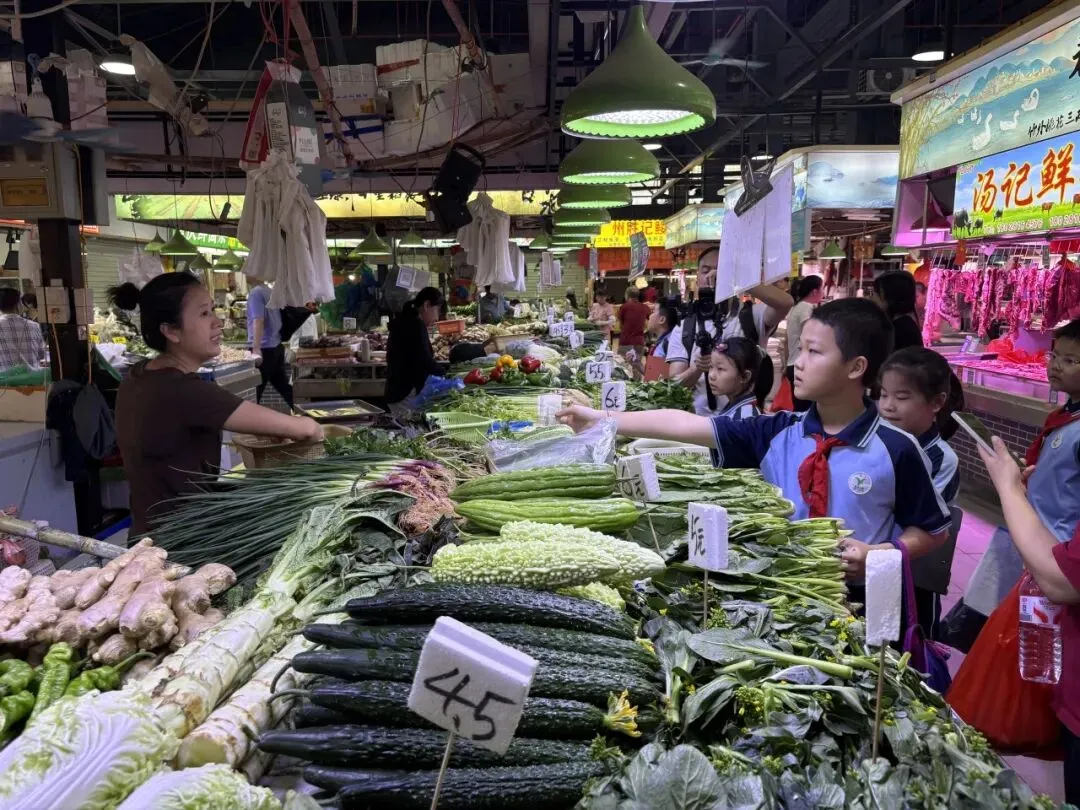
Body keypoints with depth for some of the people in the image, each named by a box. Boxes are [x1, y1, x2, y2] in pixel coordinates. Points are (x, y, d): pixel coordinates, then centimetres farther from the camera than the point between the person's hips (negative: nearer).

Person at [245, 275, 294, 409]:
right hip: (276, 346, 9)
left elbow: (258, 321, -22)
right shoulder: (269, 291, 14)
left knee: (254, 391, 0)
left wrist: (256, 349, -27)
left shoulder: (255, 293, -12)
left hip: (264, 349, -9)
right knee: (284, 386, 11)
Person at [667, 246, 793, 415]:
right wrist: (697, 369, -25)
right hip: (699, 420, 2)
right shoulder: (683, 329, 5)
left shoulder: (751, 316, -1)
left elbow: (786, 302, -23)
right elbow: (674, 384, -4)